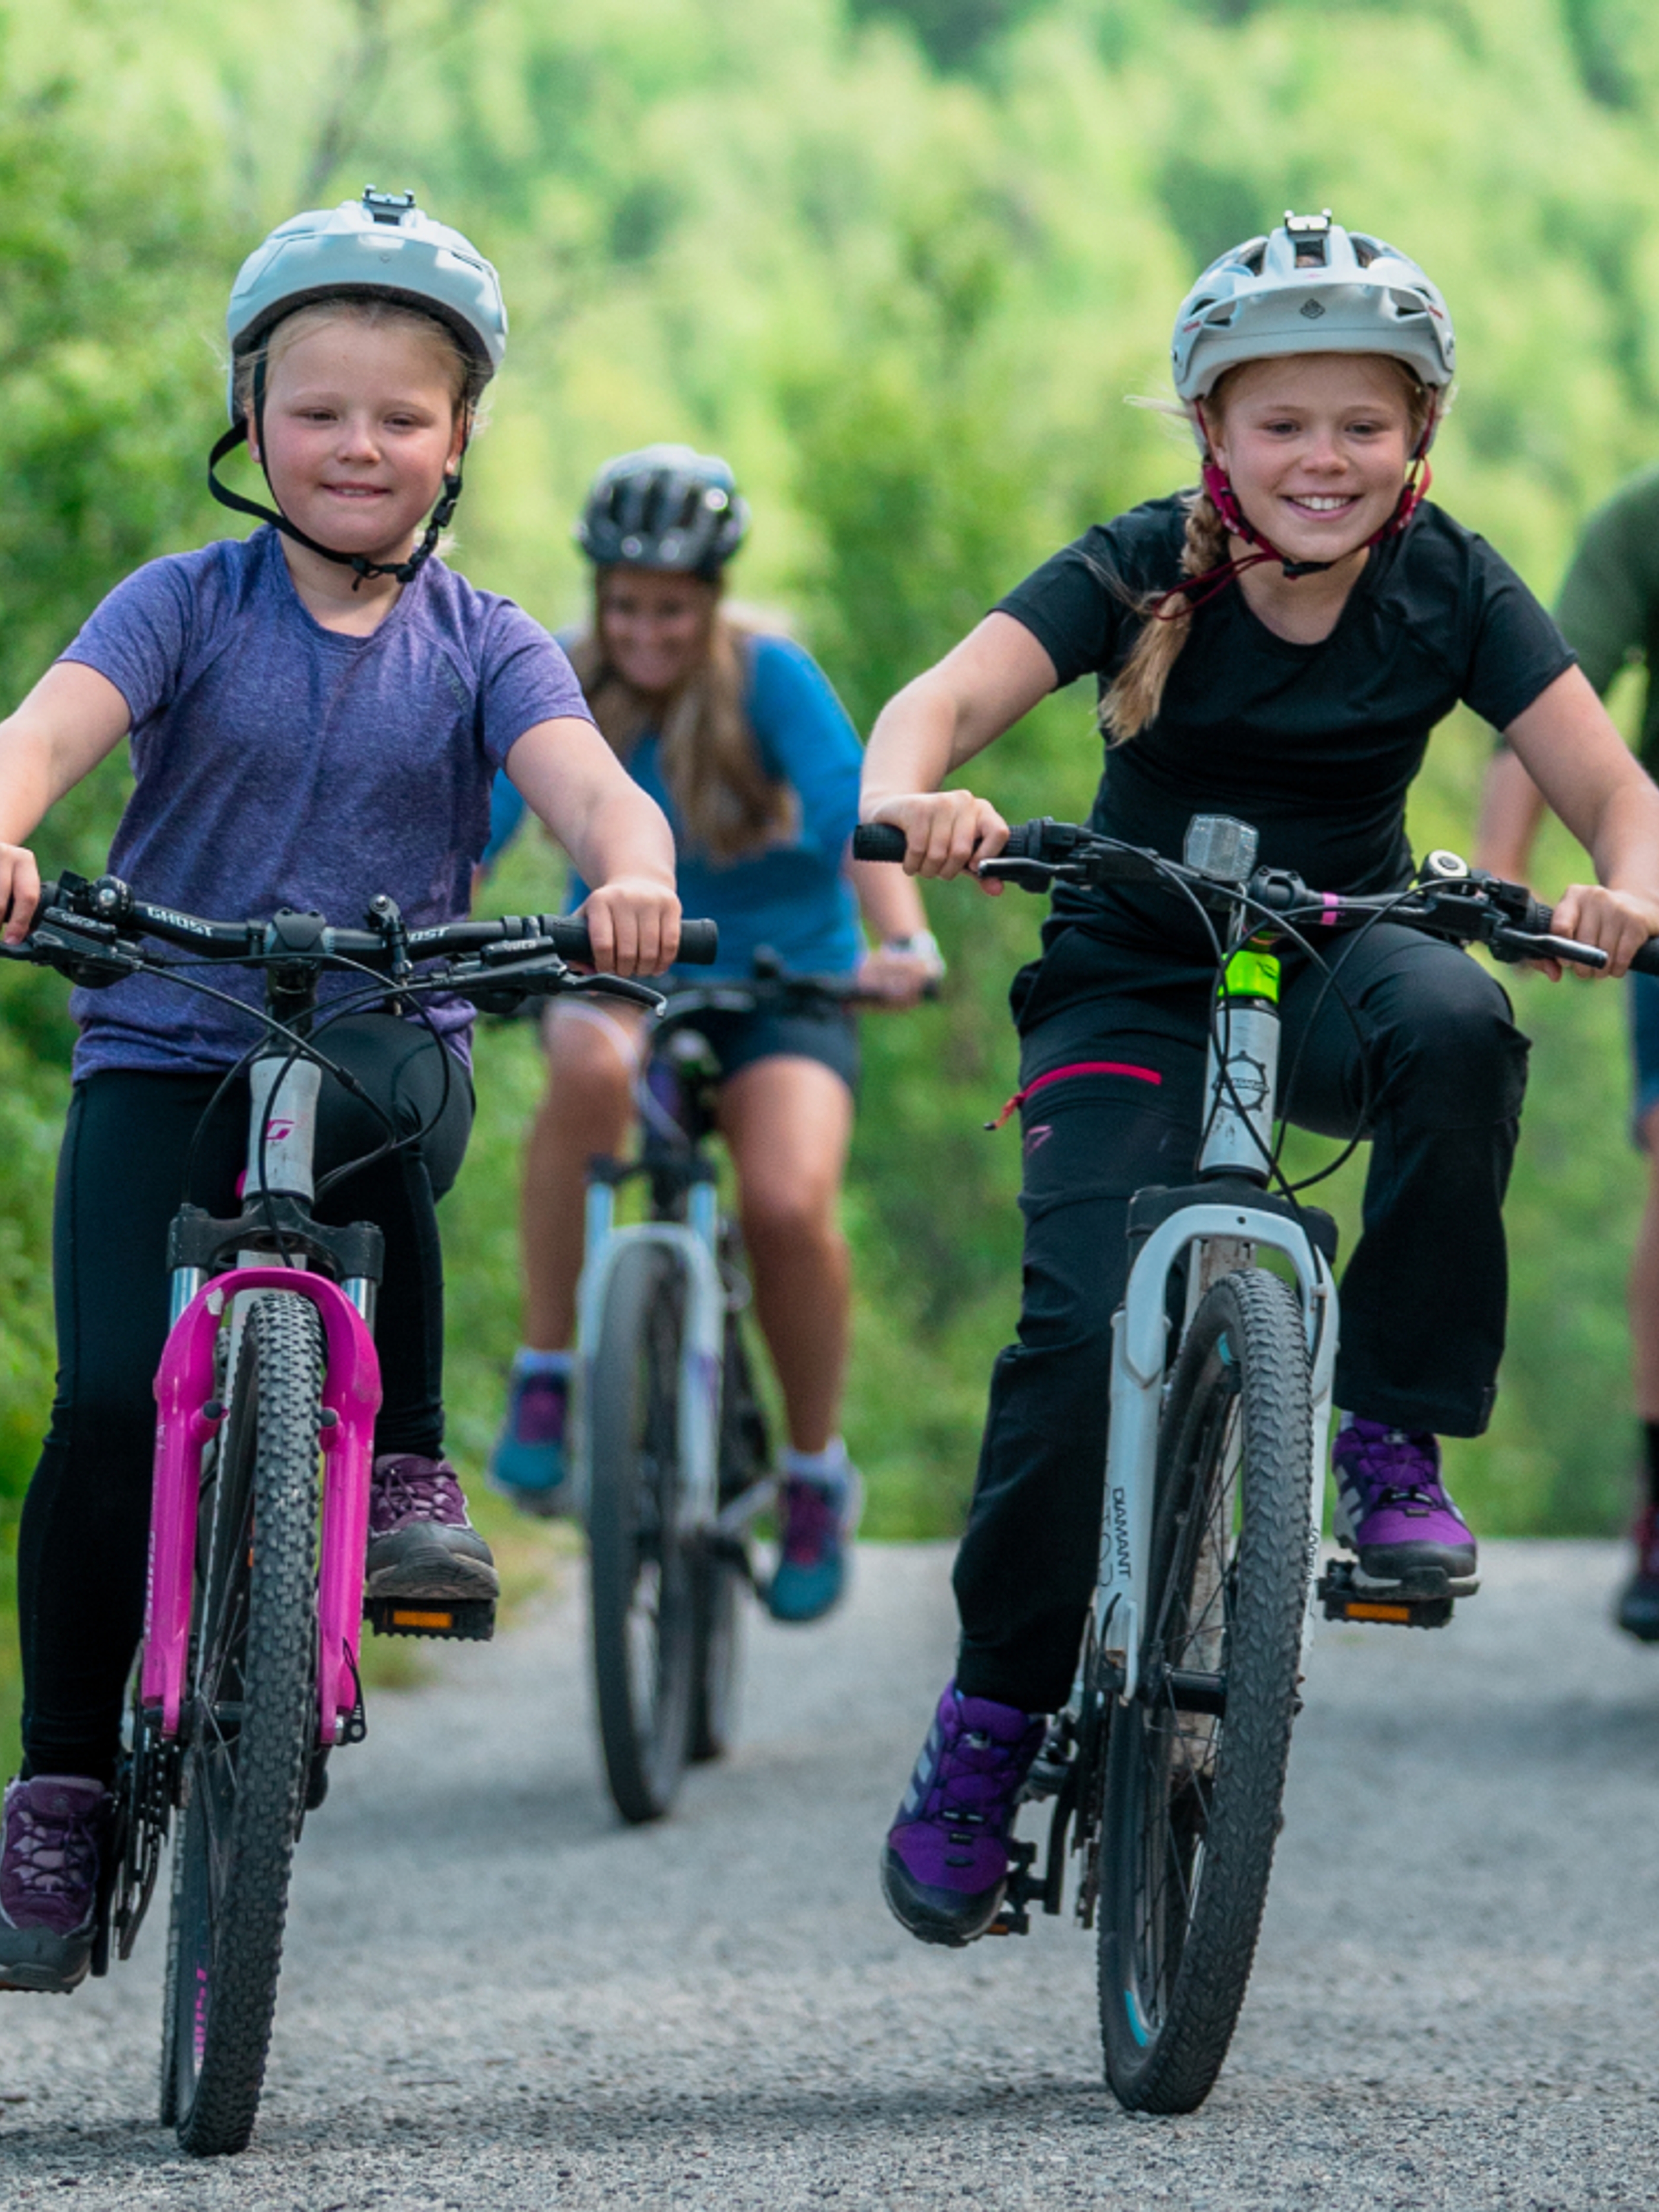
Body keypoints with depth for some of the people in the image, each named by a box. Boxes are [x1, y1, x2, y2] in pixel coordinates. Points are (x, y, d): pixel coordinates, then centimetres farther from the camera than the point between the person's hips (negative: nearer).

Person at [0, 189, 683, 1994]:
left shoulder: (482, 646, 5)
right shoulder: (187, 606, 2)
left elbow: (582, 777, -13)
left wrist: (631, 871, -37)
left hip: (387, 1048, 0)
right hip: (162, 1056, 0)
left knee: (361, 1100, -36)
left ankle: (405, 1464, -15)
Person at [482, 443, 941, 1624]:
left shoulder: (771, 677, -14)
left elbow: (852, 814, -25)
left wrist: (904, 940, -43)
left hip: (781, 980, -1)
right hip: (625, 972, 1)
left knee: (788, 1205, -27)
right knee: (592, 1072, -36)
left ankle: (818, 1475, -2)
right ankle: (546, 1382, -26)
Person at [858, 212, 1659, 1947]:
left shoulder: (1450, 589, -8)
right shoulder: (1143, 571, -13)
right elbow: (943, 698, -27)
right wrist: (907, 798, -51)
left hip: (1334, 968, 1)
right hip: (1133, 986, -1)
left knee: (1455, 1023, -35)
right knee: (1086, 1331, -22)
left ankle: (1394, 1439, -19)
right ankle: (989, 1716, -3)